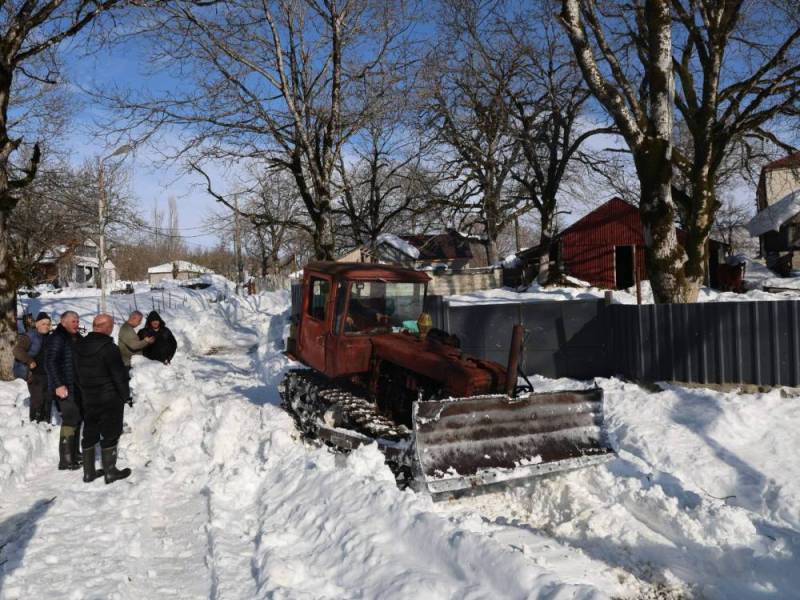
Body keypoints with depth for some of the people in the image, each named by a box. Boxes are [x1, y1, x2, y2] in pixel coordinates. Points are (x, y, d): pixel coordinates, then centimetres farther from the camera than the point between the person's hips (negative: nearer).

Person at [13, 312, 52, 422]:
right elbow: (17, 350, -20)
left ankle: (45, 422, 21)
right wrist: (29, 361, -29)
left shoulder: (49, 338, 12)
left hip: (46, 374, 7)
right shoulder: (29, 337, -8)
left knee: (48, 398, 9)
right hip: (34, 374, -6)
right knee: (37, 399, -11)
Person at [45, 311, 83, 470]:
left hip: (77, 386, 9)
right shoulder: (57, 338, -13)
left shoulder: (76, 338, 13)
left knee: (77, 419, 15)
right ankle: (65, 460, -7)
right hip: (65, 387, -9)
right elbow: (50, 363, -20)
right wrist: (58, 385, -25)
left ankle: (74, 453, 27)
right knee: (70, 420, -11)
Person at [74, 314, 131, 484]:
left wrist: (84, 392, 20)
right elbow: (119, 374, -18)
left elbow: (77, 374, 13)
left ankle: (89, 472, 23)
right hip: (110, 399, -7)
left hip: (88, 399, 7)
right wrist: (125, 395, -6)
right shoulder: (108, 348, -19)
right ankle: (110, 472, 9)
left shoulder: (80, 347, 5)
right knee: (110, 435, 3)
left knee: (89, 435, 15)